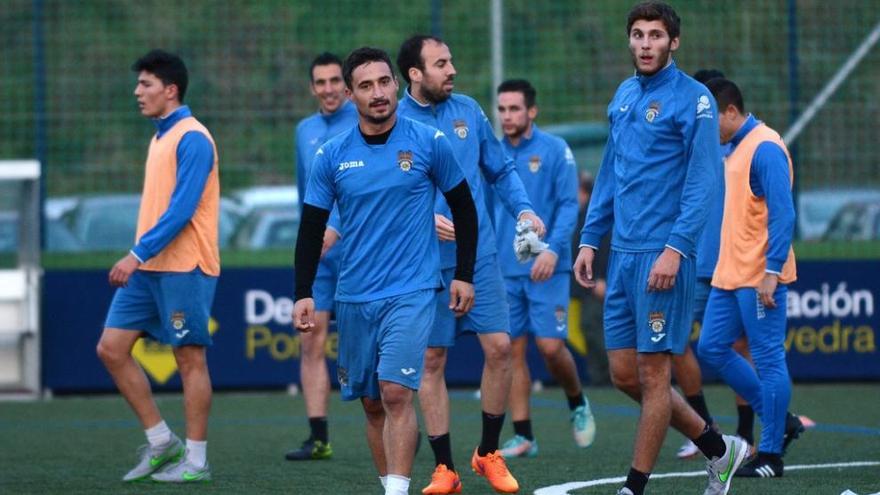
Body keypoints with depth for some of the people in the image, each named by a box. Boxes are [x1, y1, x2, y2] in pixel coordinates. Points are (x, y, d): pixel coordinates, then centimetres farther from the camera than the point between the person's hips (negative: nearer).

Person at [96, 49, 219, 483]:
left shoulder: (192, 139, -12)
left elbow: (181, 209, -20)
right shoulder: (159, 138, 17)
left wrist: (138, 254, -23)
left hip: (183, 268, -9)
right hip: (147, 268, 9)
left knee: (189, 358, -3)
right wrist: (139, 258, 18)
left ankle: (195, 460, 4)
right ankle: (161, 442, 12)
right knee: (111, 348, 4)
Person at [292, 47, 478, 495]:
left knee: (396, 393, -17)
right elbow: (311, 229, 6)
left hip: (412, 293, -3)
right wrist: (303, 295, -2)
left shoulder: (429, 143, -2)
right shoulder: (331, 155, 2)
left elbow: (464, 208, 7)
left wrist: (464, 275, 3)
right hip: (353, 298, 3)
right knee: (372, 405, 8)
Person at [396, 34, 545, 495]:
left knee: (499, 347, -4)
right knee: (432, 360, 0)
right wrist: (422, 219, -20)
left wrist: (523, 209, -1)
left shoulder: (468, 111, 6)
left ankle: (488, 453, 14)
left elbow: (500, 169, 15)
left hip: (479, 254, 3)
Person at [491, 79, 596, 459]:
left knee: (550, 346, -9)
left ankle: (577, 403, 20)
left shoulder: (555, 150, -3)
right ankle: (523, 436, 5)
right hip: (505, 271, 4)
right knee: (513, 351, 1)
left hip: (546, 269, -4)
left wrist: (553, 248, -20)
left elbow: (569, 204, -7)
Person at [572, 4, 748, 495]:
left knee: (652, 373, -3)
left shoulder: (693, 99, -8)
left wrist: (675, 249, -20)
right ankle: (718, 448, 23)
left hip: (663, 256, -8)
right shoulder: (624, 96, 15)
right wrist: (590, 240, 16)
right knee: (624, 374, 8)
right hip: (622, 253, 8)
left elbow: (702, 182, -13)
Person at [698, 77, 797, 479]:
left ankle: (771, 455, 1)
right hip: (729, 275, 10)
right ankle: (777, 420, 19)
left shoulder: (765, 148, -14)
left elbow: (782, 213, -19)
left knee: (768, 359, -4)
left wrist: (772, 272, -23)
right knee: (712, 348, 9)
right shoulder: (736, 149, 16)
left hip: (758, 278, -10)